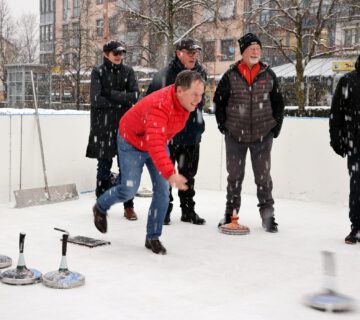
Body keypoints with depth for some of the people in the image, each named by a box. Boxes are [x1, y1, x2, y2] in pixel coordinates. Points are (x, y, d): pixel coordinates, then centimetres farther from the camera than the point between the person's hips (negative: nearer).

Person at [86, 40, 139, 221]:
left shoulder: (128, 72, 9)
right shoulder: (98, 72, 3)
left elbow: (135, 96, -4)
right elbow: (96, 99, -10)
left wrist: (111, 94, -11)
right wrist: (121, 101, -8)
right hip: (103, 126, -1)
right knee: (104, 165, 2)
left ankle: (128, 206, 7)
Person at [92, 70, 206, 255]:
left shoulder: (186, 100, -16)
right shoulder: (159, 106, -42)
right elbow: (155, 145, -52)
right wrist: (170, 174, -62)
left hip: (158, 142, 7)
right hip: (132, 143, -6)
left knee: (162, 191, -2)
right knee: (129, 190, -3)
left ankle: (153, 238, 11)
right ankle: (100, 208, 30)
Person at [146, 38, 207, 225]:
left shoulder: (200, 73, 5)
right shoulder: (165, 75, -14)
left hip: (192, 133, 5)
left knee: (188, 175, 13)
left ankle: (188, 210, 24)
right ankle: (164, 210, 17)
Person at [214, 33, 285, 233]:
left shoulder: (269, 75, 2)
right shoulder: (230, 76, -3)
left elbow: (278, 102, 10)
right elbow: (219, 100, 6)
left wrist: (276, 126, 3)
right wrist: (223, 125, 2)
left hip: (263, 135, 0)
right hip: (235, 135, 0)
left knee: (263, 176, 6)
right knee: (235, 175, 11)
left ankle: (268, 215, 16)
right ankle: (231, 213, 25)